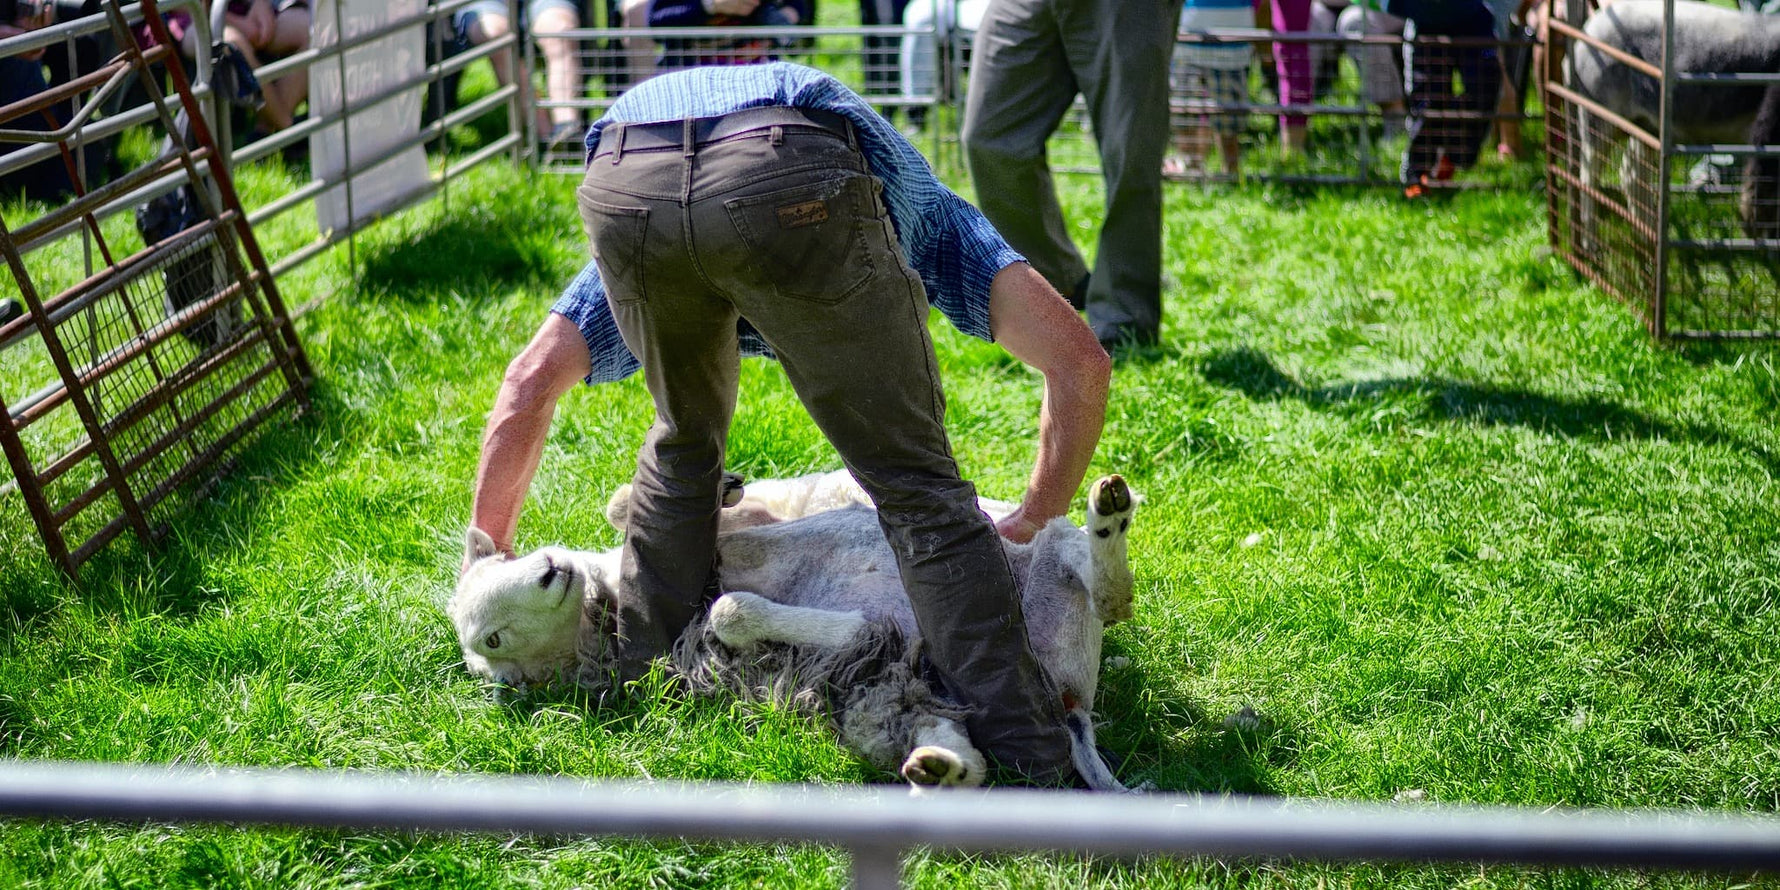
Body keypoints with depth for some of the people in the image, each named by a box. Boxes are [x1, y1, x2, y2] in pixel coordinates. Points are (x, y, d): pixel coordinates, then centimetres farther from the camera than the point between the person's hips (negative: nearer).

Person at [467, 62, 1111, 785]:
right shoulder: (925, 215, 41)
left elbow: (530, 383, 36)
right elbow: (1079, 359, 26)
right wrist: (1030, 528, 37)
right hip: (795, 182, -3)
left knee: (683, 443, 32)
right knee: (912, 480, 9)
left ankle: (638, 674, 40)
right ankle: (1032, 757, 4)